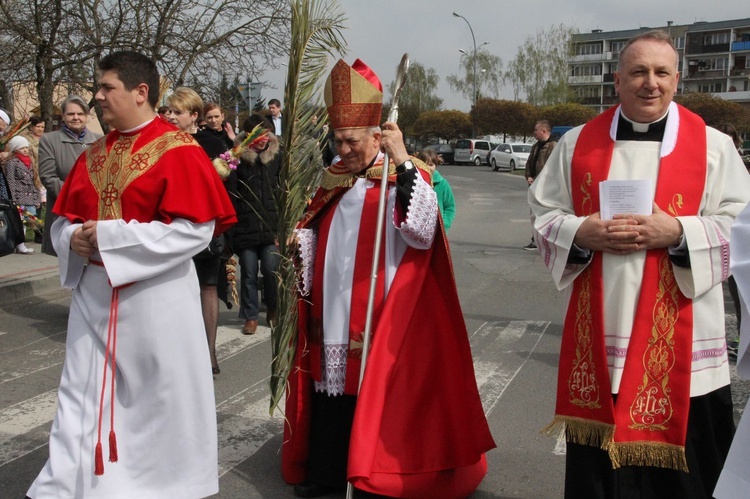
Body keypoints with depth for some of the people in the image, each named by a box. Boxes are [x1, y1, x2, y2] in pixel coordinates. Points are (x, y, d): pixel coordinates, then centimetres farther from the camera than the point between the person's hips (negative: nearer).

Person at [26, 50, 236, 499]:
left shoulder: (178, 151, -10)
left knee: (158, 400, 8)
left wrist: (108, 235, -19)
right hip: (94, 293, 6)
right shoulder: (95, 155, 10)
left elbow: (195, 229, -19)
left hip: (155, 298, -6)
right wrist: (73, 238, -8)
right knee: (82, 397, 10)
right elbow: (64, 220, 17)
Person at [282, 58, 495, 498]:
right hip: (331, 313, 6)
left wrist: (402, 161, -27)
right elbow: (311, 234, 20)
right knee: (331, 384, 12)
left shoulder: (406, 176, -7)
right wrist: (296, 243, -3)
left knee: (376, 393, -1)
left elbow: (422, 232, -24)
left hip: (381, 317, -6)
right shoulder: (333, 180, 12)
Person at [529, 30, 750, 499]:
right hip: (598, 330, 2)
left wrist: (678, 233, -17)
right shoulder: (579, 143, 6)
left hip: (679, 338, -1)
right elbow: (545, 214, 8)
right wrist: (580, 232, -12)